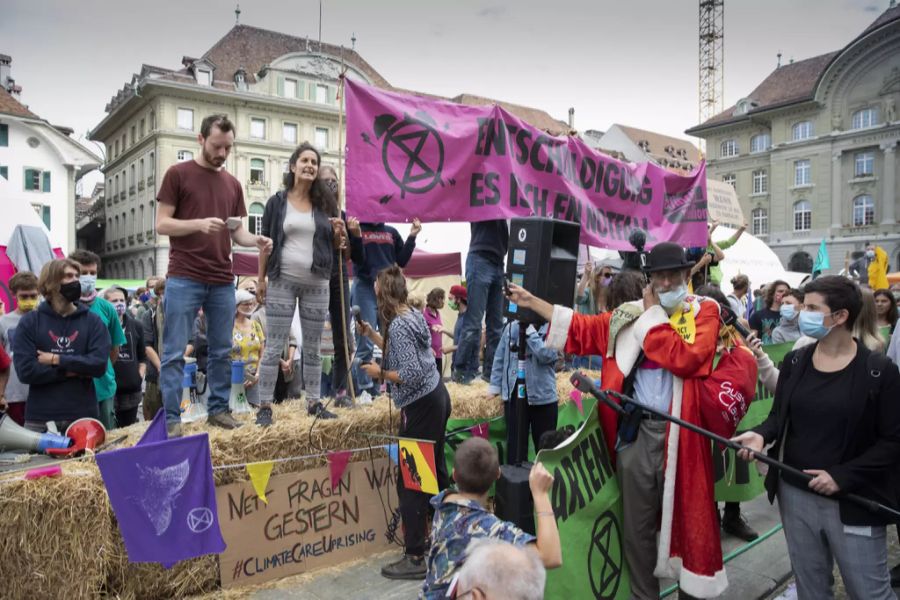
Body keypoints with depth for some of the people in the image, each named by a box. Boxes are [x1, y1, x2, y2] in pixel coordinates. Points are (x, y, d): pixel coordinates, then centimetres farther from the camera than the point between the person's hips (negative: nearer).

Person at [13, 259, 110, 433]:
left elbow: (99, 364, -9)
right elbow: (25, 370, -8)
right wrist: (74, 370, -10)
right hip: (40, 418, 0)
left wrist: (57, 360, -11)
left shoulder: (93, 321, 3)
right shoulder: (29, 322, 2)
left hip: (83, 416, 1)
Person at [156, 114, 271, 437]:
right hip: (184, 279, -4)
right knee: (175, 353, 0)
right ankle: (171, 418, 8)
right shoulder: (178, 174, 1)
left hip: (222, 281, 5)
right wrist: (198, 223, -20)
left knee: (222, 351, 10)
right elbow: (161, 224, -4)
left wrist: (255, 240, -7)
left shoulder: (233, 184, 14)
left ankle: (218, 409, 22)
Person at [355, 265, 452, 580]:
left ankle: (415, 558, 4)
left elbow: (410, 375, -25)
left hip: (421, 407, -10)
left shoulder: (398, 325, -20)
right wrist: (370, 334, 17)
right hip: (437, 397, 10)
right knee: (435, 470, 21)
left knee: (410, 481, -3)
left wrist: (380, 372, -11)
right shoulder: (413, 315, 9)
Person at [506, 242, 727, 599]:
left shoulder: (704, 311, 1)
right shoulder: (629, 314, 10)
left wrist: (654, 313, -7)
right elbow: (580, 328, 14)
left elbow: (686, 359, -16)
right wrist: (532, 302, 13)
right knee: (636, 528, 14)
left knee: (688, 521, 9)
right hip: (635, 432, 3)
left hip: (681, 432, -3)